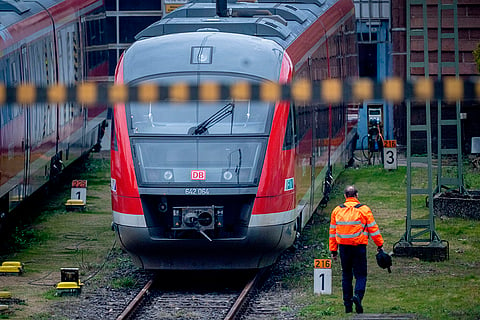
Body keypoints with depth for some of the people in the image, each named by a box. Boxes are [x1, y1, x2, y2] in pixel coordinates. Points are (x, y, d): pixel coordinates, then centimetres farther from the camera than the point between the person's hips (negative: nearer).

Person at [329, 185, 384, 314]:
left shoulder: (337, 210, 6)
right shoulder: (364, 210, -4)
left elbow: (332, 232, 11)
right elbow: (373, 229, -1)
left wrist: (333, 250, 18)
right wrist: (380, 244, 10)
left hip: (343, 247, 3)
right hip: (359, 246, -3)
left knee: (346, 275, 14)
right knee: (361, 275, 2)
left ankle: (347, 303, 13)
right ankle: (358, 295, -24)